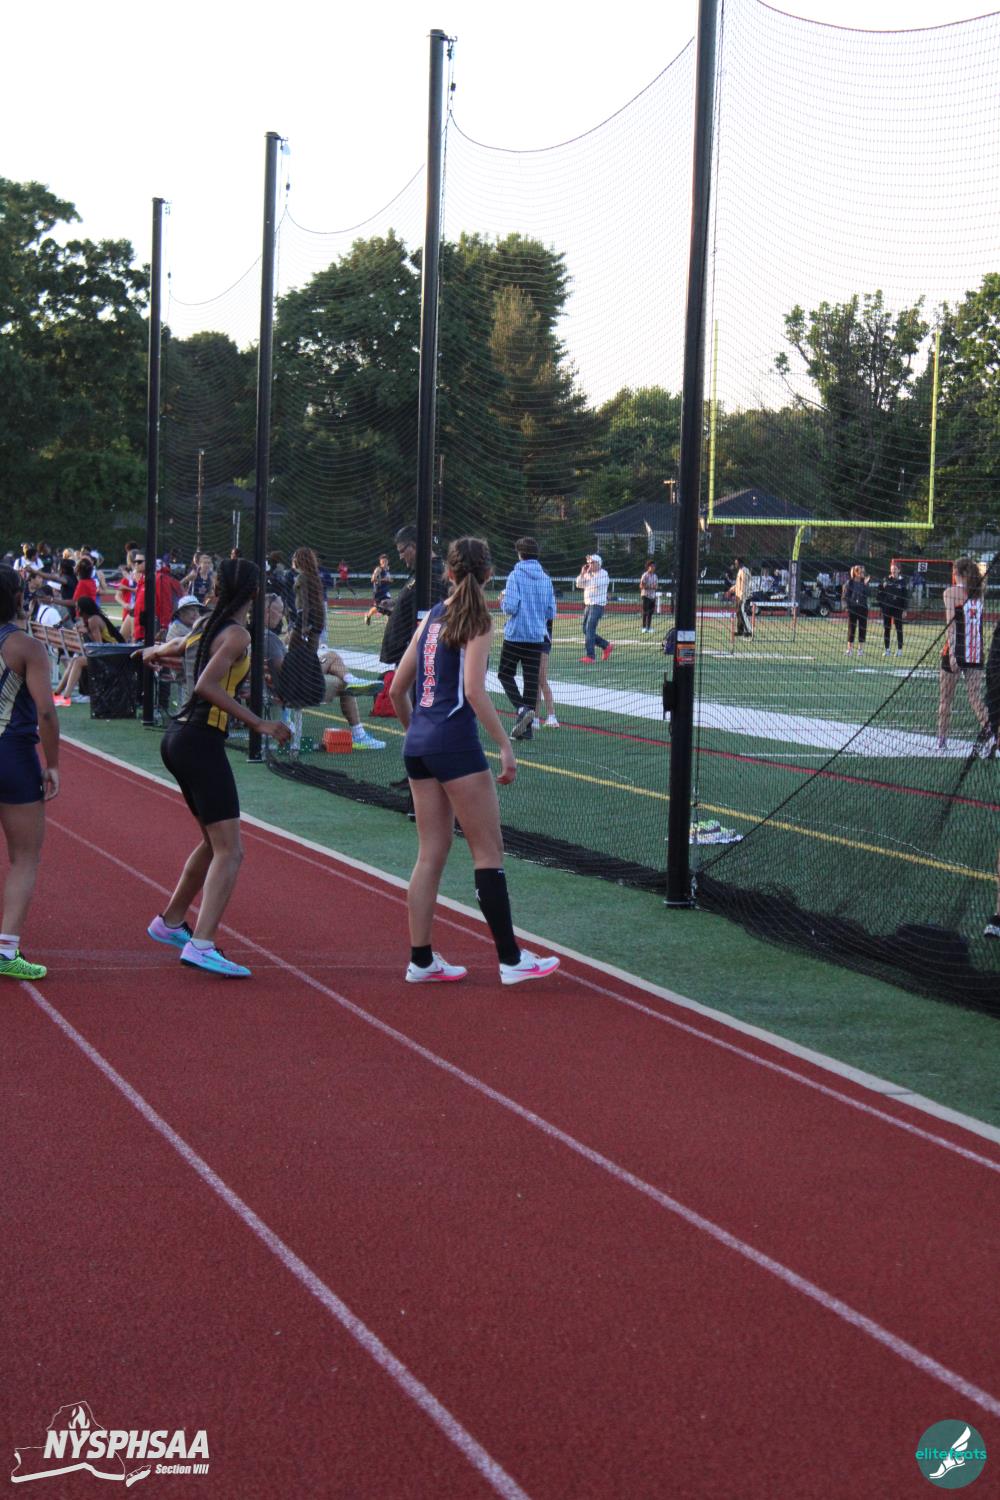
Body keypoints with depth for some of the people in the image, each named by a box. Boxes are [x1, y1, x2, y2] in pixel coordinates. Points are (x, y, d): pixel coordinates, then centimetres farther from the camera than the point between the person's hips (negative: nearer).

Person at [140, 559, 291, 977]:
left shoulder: (208, 628, 13)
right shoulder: (237, 634, -11)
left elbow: (165, 648, 31)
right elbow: (207, 686, -23)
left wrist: (152, 651, 56)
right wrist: (258, 723, -23)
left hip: (179, 738, 10)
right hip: (201, 742, -10)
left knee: (215, 843, 23)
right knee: (229, 851, -13)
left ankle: (170, 922, 35)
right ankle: (201, 945, -23)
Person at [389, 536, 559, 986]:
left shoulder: (432, 617, 12)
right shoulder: (476, 619, -7)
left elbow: (397, 689, 15)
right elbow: (475, 691, -17)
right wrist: (505, 746, -15)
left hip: (417, 745, 7)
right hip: (455, 744, -7)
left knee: (431, 854, 12)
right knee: (489, 852, -1)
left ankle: (421, 960, 14)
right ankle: (510, 959, 1)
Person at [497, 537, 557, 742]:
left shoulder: (516, 576, -10)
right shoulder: (545, 578, 6)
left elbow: (510, 607, -17)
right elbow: (551, 611, 7)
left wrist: (503, 602, 5)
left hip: (515, 634, -4)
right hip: (538, 636, 4)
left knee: (505, 674, 10)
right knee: (532, 680, 6)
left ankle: (521, 708, -13)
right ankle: (526, 727, 6)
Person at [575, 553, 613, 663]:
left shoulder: (603, 573, -8)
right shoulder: (588, 574, 14)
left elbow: (595, 584, -23)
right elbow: (579, 585, 11)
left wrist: (590, 573, -17)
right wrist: (582, 573, 0)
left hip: (598, 605, -9)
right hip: (588, 604, 9)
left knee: (589, 630, -16)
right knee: (586, 630, 12)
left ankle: (589, 657, -17)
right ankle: (606, 646, 26)